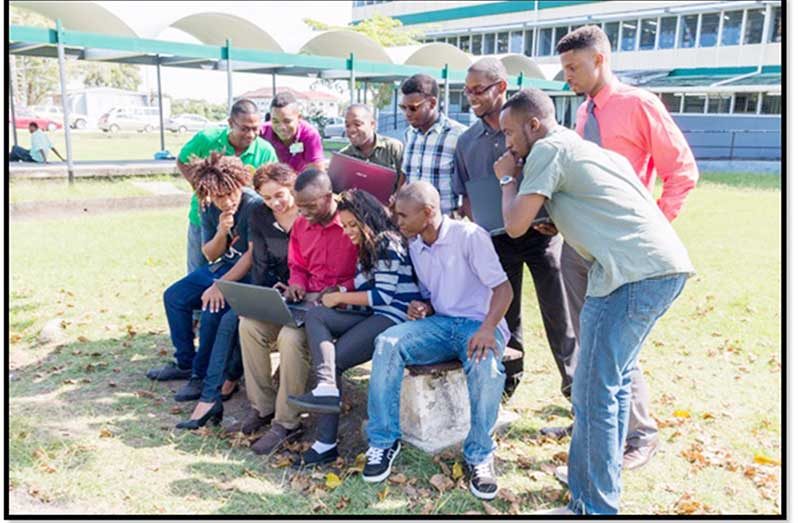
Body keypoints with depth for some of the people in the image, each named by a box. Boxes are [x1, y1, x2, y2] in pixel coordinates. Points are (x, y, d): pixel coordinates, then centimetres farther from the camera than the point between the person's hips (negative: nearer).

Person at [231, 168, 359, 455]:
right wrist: (296, 284, 1)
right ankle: (262, 407, 3)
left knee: (291, 337, -32)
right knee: (250, 325, -9)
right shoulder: (301, 224, 10)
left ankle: (287, 422, -15)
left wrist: (341, 290, -23)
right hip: (305, 298, 8)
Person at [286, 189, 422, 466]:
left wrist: (339, 297, -5)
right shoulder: (366, 249, 25)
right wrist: (340, 298, 0)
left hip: (393, 318, -9)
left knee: (333, 358, -18)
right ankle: (327, 388, -24)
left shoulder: (388, 243, -5)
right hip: (371, 317, 9)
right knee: (314, 315, -11)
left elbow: (383, 296, -12)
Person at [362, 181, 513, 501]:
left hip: (478, 323, -5)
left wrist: (488, 328, -33)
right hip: (439, 322, 5)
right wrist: (422, 308, -3)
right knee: (387, 343, -23)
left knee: (486, 364, -39)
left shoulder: (469, 235, -10)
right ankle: (383, 441, -13)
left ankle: (480, 456, -17)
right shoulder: (415, 246, 12)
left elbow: (503, 288, -16)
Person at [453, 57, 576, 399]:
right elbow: (465, 193, 14)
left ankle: (574, 382, 18)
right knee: (503, 311, 12)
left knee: (558, 310, 2)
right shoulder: (467, 141, 8)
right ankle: (508, 380, 29)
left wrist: (553, 215, -17)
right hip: (497, 238, 4)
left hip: (540, 230, -3)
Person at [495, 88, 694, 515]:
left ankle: (593, 508, 6)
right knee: (614, 380, 21)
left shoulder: (549, 149, 0)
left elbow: (515, 225, -4)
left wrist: (508, 179, 13)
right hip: (667, 266, 10)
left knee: (594, 393, -3)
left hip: (633, 272, -10)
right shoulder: (584, 147, 27)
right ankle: (604, 480, 34)